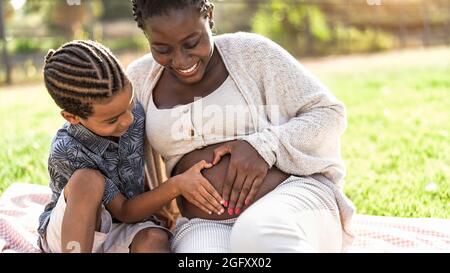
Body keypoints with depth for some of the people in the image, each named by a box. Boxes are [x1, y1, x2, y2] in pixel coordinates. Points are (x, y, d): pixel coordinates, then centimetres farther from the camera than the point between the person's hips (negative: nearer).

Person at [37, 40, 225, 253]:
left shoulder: (135, 112, -14)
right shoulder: (66, 153, -27)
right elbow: (124, 212, -22)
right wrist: (176, 185, -34)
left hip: (121, 235, 4)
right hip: (68, 236, -3)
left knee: (154, 240, -32)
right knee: (88, 180, -35)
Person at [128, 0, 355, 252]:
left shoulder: (252, 52, 0)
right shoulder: (139, 80, 9)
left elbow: (329, 114, 0)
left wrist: (264, 146, -14)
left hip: (292, 196, -2)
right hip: (205, 226, 2)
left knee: (257, 238, -38)